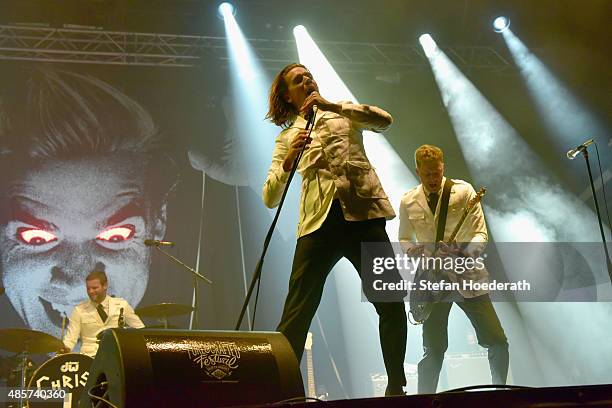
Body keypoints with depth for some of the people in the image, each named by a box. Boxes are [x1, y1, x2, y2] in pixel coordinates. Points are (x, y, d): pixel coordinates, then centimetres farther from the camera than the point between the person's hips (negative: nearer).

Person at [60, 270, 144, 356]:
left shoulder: (121, 305, 7)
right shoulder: (79, 310, 4)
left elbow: (140, 329, 12)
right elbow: (71, 337, -1)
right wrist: (65, 348, -22)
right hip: (89, 357, -1)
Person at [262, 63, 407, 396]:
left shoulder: (344, 113, 20)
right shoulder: (287, 137, 18)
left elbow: (384, 120, -2)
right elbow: (270, 198, 7)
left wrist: (332, 106, -10)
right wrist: (288, 161, -11)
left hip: (363, 213, 0)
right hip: (318, 221, 0)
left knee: (392, 305, -2)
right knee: (296, 314, -8)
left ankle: (396, 387, 12)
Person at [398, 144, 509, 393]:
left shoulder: (464, 191, -1)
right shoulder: (408, 202, 5)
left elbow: (481, 233, -4)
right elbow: (403, 240, 16)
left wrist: (466, 253, -25)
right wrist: (411, 249, -8)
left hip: (468, 277, 0)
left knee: (498, 342, -6)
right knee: (433, 350, -1)